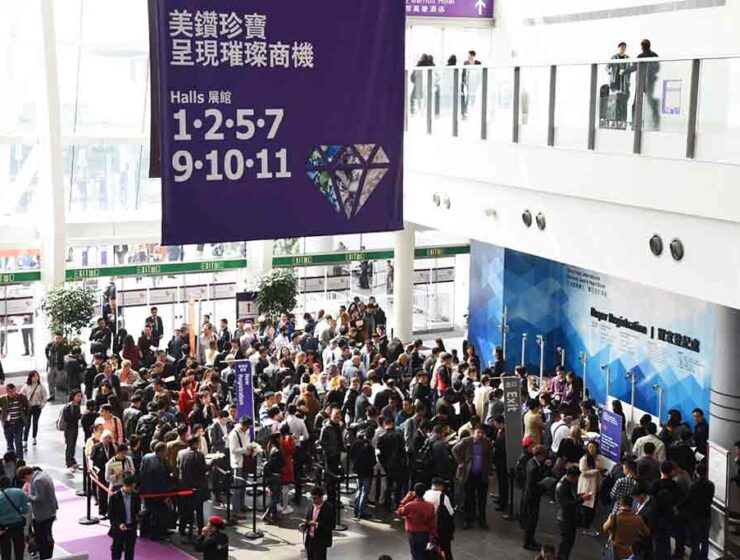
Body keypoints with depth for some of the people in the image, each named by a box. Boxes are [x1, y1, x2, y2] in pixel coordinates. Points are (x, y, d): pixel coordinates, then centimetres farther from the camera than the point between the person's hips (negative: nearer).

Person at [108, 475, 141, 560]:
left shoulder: (136, 495, -3)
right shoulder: (115, 496, -13)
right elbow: (111, 514, -8)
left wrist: (138, 513, -12)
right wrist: (118, 524, -20)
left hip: (131, 527, 3)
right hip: (118, 528, -3)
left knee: (130, 551, 12)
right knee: (117, 551, 8)